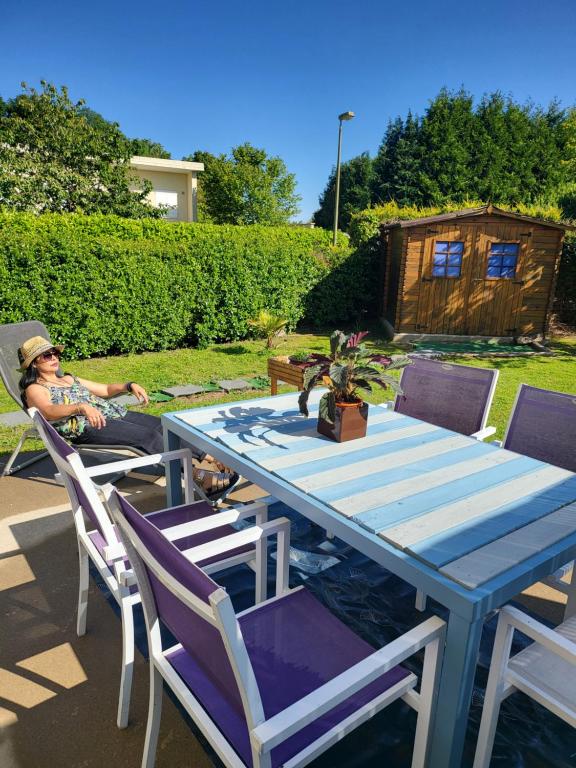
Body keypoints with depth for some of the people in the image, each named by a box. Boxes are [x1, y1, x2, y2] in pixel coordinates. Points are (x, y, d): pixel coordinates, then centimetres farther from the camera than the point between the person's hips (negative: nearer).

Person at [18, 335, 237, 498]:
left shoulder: (68, 378, 29)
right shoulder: (35, 388, 6)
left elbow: (105, 389, 30)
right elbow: (49, 411, -16)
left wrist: (129, 385, 9)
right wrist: (82, 407, -36)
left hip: (113, 413, 7)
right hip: (86, 427, -7)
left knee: (164, 426, -15)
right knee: (147, 435, -29)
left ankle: (214, 459, -24)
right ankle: (200, 477, -38)